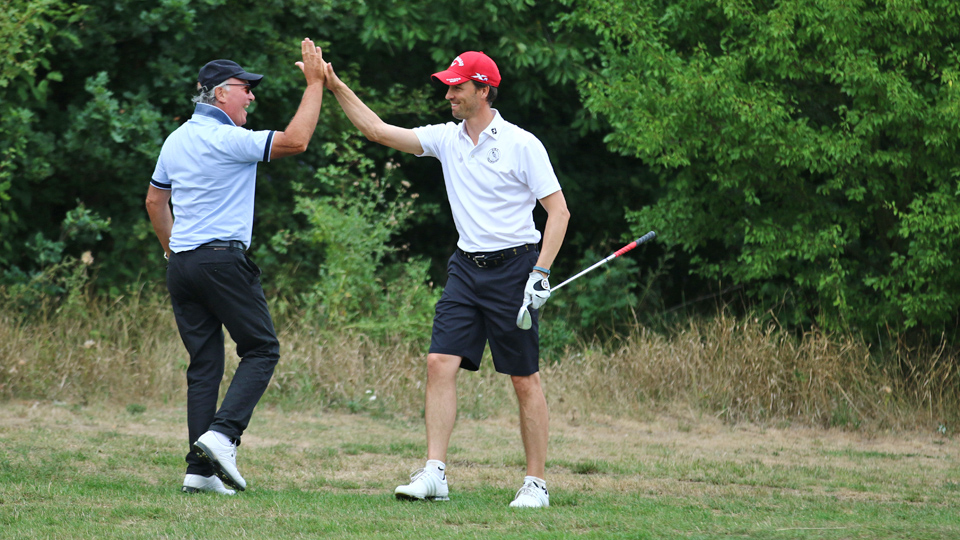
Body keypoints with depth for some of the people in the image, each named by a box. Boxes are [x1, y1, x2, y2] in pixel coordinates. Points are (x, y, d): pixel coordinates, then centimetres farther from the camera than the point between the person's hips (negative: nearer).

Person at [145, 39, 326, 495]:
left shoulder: (176, 140, 15)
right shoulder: (227, 140, -11)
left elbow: (155, 202, 24)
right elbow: (295, 141, -15)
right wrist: (314, 84, -8)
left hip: (181, 265, 8)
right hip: (223, 260, -8)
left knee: (203, 363, 6)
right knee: (261, 349, 2)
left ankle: (199, 469, -1)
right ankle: (223, 433, -17)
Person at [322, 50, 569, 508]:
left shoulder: (521, 144, -8)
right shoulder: (447, 139, 8)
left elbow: (558, 210, -7)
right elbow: (378, 129, 9)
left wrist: (541, 272, -15)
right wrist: (336, 88, 0)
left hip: (512, 268, -5)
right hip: (466, 268, 5)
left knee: (525, 379, -1)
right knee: (440, 362, -9)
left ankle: (536, 482, 7)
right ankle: (434, 475, -10)